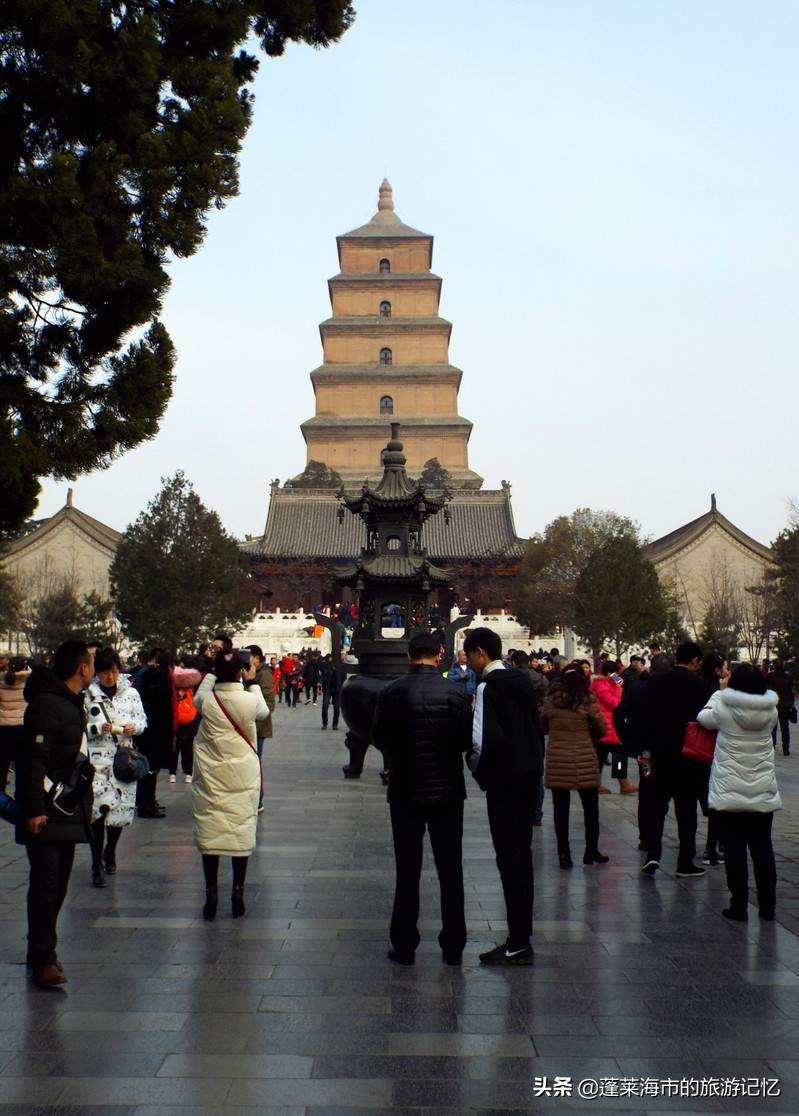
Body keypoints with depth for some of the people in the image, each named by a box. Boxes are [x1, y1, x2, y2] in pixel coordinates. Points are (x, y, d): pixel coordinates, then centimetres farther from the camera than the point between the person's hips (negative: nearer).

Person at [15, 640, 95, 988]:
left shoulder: (75, 703, 14)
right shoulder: (46, 703, -15)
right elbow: (35, 760, -20)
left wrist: (83, 801, 18)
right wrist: (34, 809, -24)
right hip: (45, 813, -9)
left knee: (58, 883, 12)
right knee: (45, 882, -8)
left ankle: (42, 950, 22)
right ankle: (43, 959, -5)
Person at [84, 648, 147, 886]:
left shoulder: (131, 693, 3)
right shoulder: (87, 695, -4)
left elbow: (142, 721, 10)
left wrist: (134, 727, -12)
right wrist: (97, 728, -19)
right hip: (97, 759, -3)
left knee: (121, 809, 9)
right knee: (99, 808, -14)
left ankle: (110, 853, 35)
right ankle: (96, 865, -2)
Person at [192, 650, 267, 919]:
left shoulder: (207, 701, -11)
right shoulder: (249, 700, -12)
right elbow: (264, 711, 12)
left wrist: (210, 675, 18)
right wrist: (254, 684, 21)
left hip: (211, 778, 0)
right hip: (243, 778, 0)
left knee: (209, 834, 7)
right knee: (241, 833, 9)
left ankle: (211, 896, 10)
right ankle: (238, 895, 15)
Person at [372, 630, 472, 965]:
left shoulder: (391, 693, -9)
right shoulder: (456, 692, -8)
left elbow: (379, 739, 0)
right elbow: (466, 740, -2)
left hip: (405, 790, 0)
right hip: (448, 790, 1)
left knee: (407, 871, 8)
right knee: (450, 870, 10)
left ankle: (404, 946, 13)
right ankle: (453, 947, 15)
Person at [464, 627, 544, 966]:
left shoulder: (488, 687, -14)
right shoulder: (522, 683, 12)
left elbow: (486, 738, -24)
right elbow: (537, 728, 14)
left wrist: (478, 770, -8)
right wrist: (534, 764, 16)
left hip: (504, 781, -8)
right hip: (529, 775, 9)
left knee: (509, 858, -5)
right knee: (523, 854, 15)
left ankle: (519, 944, -3)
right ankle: (523, 932, 23)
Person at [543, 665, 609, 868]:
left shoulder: (550, 701, 1)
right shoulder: (587, 700, -6)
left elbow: (544, 727, 11)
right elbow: (602, 729, 0)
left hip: (556, 760, 2)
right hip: (584, 759, -2)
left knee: (561, 809, 8)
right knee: (590, 807, 13)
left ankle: (564, 854, 9)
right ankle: (591, 852, 20)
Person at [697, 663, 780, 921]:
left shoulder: (724, 708, -12)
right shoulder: (771, 712, -4)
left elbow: (704, 717, 6)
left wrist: (720, 691, 16)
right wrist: (725, 693, 14)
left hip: (729, 795, -3)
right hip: (763, 795, 3)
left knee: (734, 851, 3)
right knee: (763, 851, 11)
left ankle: (739, 907, 5)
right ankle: (767, 907, 17)